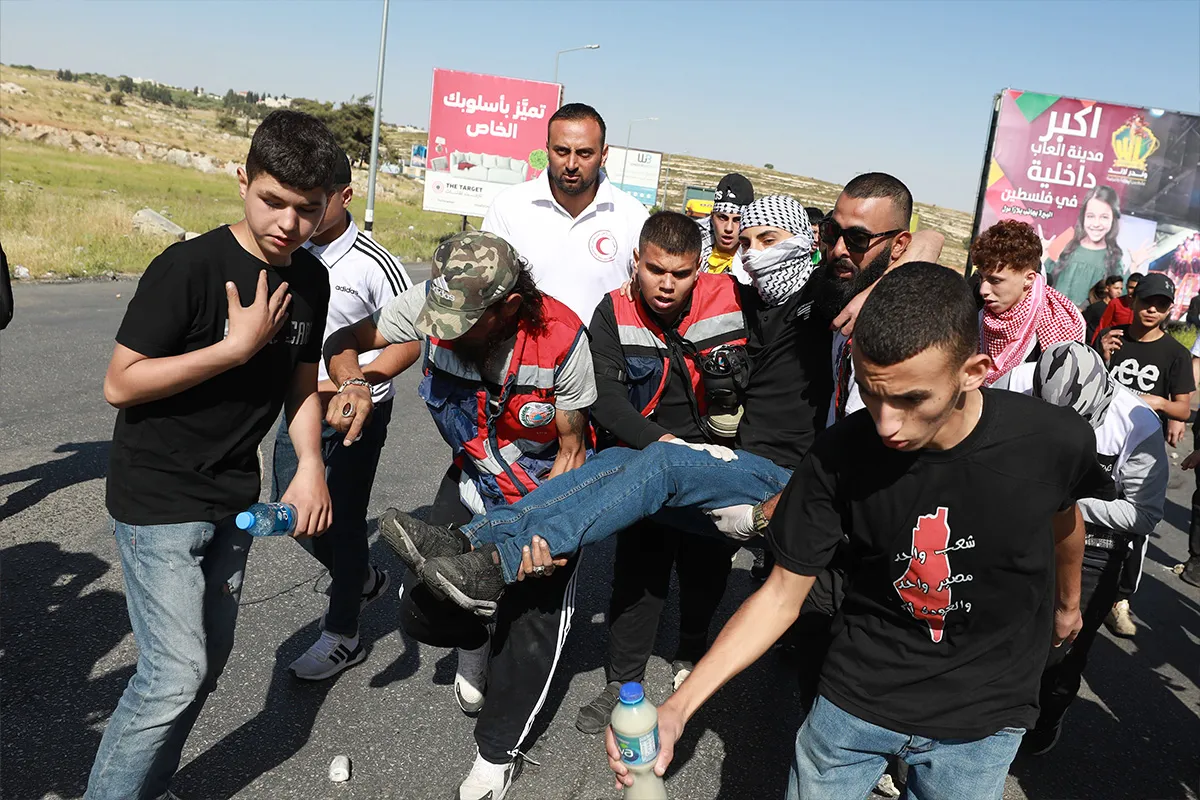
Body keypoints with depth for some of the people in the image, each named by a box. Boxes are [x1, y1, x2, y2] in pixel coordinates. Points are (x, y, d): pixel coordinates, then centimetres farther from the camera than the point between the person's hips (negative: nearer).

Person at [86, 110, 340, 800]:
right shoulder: (188, 268, -20)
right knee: (176, 675, -9)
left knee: (211, 659, 16)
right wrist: (238, 346, -23)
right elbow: (120, 383, -19)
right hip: (158, 498, -6)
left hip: (234, 497, 7)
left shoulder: (311, 281, 0)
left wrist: (310, 465, -6)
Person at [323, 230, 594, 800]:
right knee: (423, 614, -1)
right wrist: (354, 385, -33)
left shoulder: (562, 340, -30)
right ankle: (474, 645, 38)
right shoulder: (432, 304, -24)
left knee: (533, 623, -2)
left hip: (548, 492, -3)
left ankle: (498, 752, 23)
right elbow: (343, 341, -10)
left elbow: (571, 451, -17)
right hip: (473, 479, 3)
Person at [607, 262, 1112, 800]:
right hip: (854, 698, 0)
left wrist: (1067, 604, 23)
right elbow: (782, 594, -13)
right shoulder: (840, 455, -22)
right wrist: (677, 709, -23)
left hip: (981, 718, 0)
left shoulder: (1053, 441, -22)